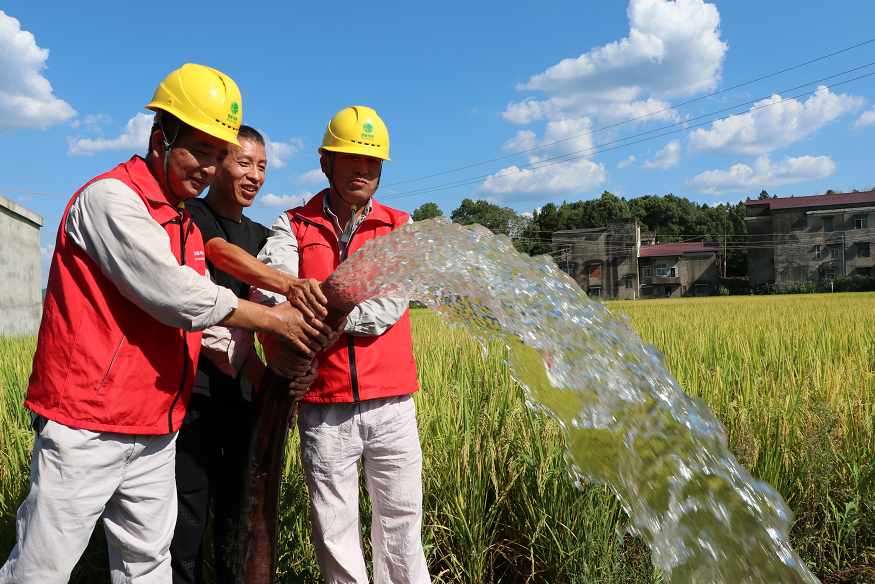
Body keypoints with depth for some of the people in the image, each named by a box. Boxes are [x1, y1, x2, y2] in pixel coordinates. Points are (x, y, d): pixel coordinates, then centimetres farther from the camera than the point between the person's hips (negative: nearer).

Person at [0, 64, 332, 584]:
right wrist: (273, 318, -13)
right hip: (86, 427, -8)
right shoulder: (111, 197, -12)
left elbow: (204, 317, 16)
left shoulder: (186, 225, 16)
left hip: (155, 432, 8)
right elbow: (175, 296, -21)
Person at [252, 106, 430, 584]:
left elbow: (392, 302, -7)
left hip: (391, 403, 1)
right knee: (334, 526, 9)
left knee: (401, 519, 10)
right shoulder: (294, 227, 6)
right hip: (324, 405, 0)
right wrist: (283, 364, -27)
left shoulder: (399, 228, 8)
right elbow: (269, 291, -11)